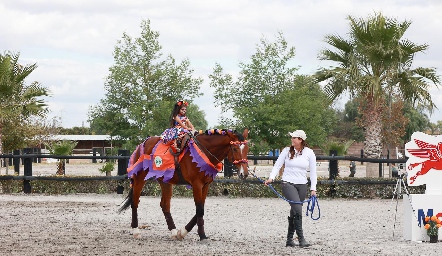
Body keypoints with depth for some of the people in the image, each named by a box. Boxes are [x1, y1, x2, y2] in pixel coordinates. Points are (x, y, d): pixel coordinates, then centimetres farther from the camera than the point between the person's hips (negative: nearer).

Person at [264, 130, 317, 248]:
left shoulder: (309, 153, 2)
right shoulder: (287, 151, 0)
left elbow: (313, 171, 5)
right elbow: (277, 165, 1)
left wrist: (313, 188, 1)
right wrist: (271, 177, -14)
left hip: (302, 185, 3)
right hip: (288, 184, -3)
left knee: (294, 213, 8)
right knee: (297, 209, -18)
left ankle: (289, 239, 19)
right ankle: (301, 238, -16)